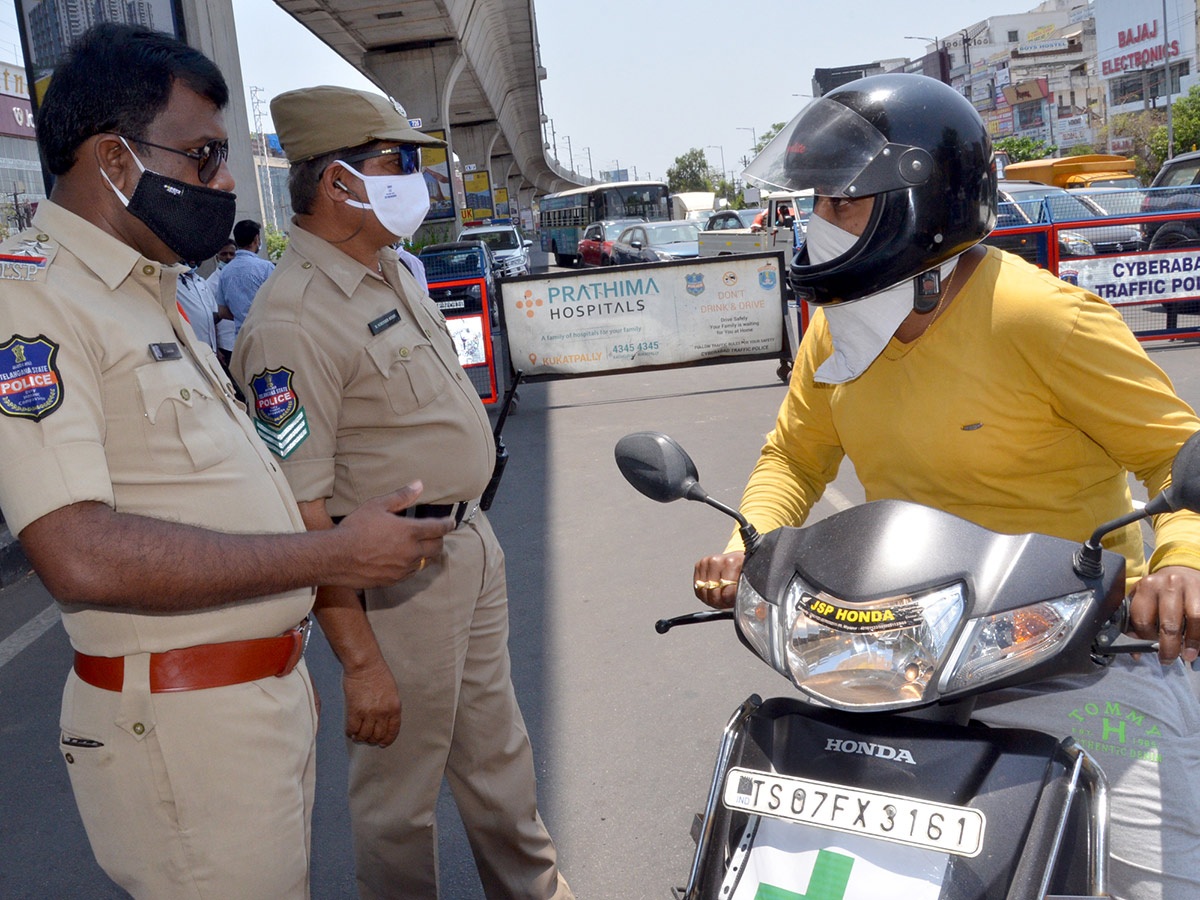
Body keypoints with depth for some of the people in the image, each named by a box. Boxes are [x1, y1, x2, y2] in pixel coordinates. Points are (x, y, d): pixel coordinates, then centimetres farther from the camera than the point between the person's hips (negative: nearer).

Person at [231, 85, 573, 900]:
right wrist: (360, 660, -24)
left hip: (470, 544, 9)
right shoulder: (293, 320, -23)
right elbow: (300, 510, -25)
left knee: (496, 747, 23)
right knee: (401, 783, 9)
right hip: (399, 577, -9)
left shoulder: (394, 272, 8)